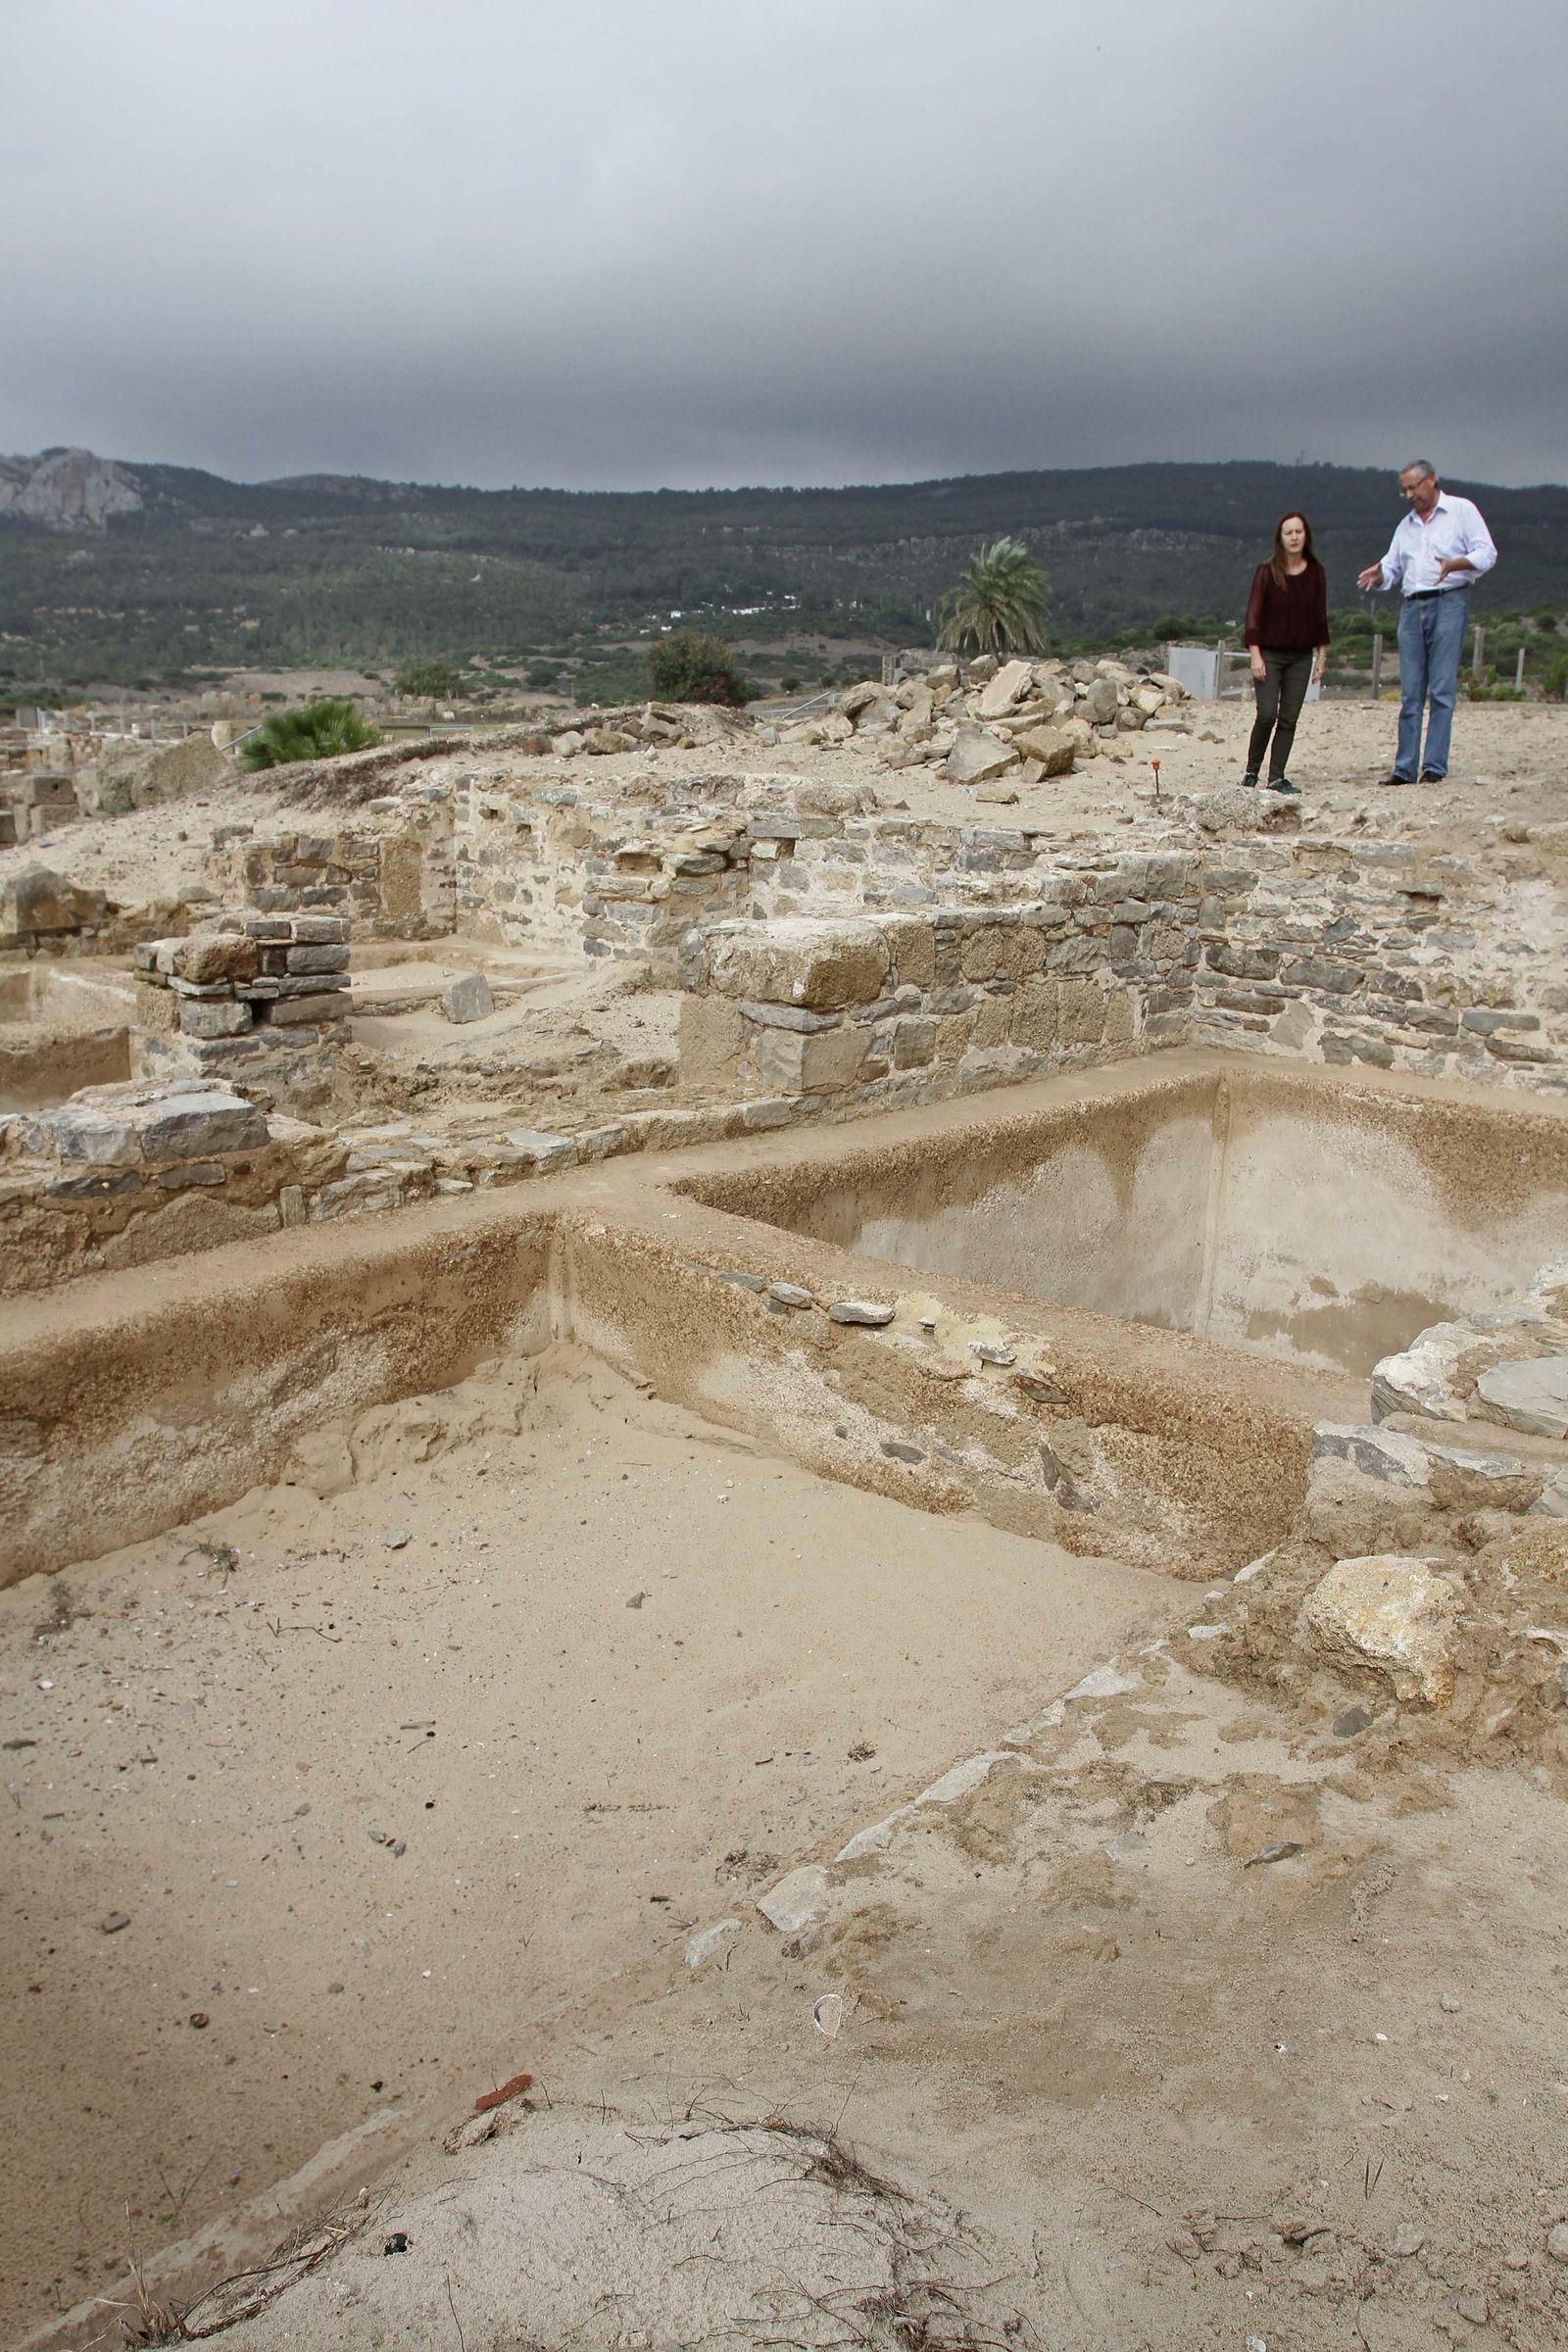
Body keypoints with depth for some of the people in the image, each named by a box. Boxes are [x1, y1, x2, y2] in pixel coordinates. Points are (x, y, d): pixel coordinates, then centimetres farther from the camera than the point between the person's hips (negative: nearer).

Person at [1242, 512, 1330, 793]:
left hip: (1301, 656, 3)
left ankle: (1277, 777, 3)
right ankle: (1251, 771, 4)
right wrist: (1256, 655, -11)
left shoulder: (1316, 573, 6)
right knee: (1267, 713, -12)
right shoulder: (1267, 572, -3)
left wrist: (1321, 656, 8)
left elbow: (1320, 616, 11)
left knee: (1289, 718, 0)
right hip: (1269, 654, -3)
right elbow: (1254, 614, -4)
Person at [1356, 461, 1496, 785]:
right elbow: (1393, 568, 21)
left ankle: (1435, 767, -11)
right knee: (1410, 693, 1)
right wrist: (1379, 574, -2)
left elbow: (1486, 553, -2)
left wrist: (1455, 564, -20)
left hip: (1449, 603, -5)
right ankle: (1405, 768, 2)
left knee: (1441, 689, -9)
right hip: (1412, 608, 5)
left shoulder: (1462, 510, 6)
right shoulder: (1407, 525, 23)